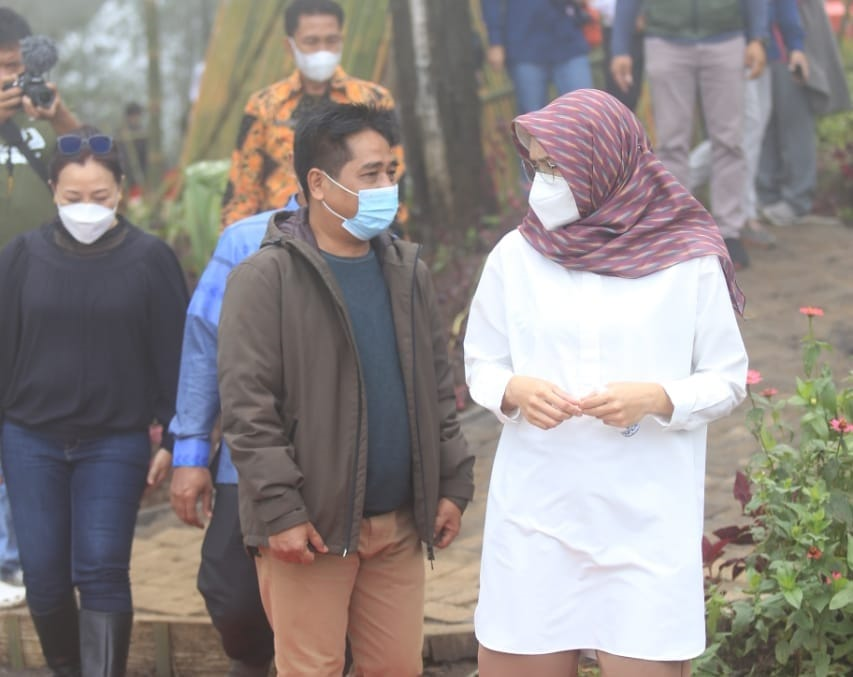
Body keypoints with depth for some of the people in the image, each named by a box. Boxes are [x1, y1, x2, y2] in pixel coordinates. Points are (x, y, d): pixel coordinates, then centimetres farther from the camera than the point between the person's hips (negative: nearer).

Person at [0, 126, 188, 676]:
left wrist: (176, 439, -3)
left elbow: (173, 355, -1)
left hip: (116, 444, -2)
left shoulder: (151, 258, -4)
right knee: (45, 576, 6)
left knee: (102, 574, -4)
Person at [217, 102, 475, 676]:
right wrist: (280, 511, -16)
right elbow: (248, 409, -12)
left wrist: (454, 484, 11)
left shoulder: (408, 271, 13)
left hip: (398, 523, 6)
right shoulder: (266, 279, -7)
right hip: (311, 525, -6)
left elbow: (438, 388, 18)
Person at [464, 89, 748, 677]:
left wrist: (657, 398, -15)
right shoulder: (516, 255, 3)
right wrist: (514, 391, -12)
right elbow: (481, 365, 10)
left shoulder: (687, 260, -3)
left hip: (647, 519, -2)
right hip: (536, 511, 2)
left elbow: (728, 381, 3)